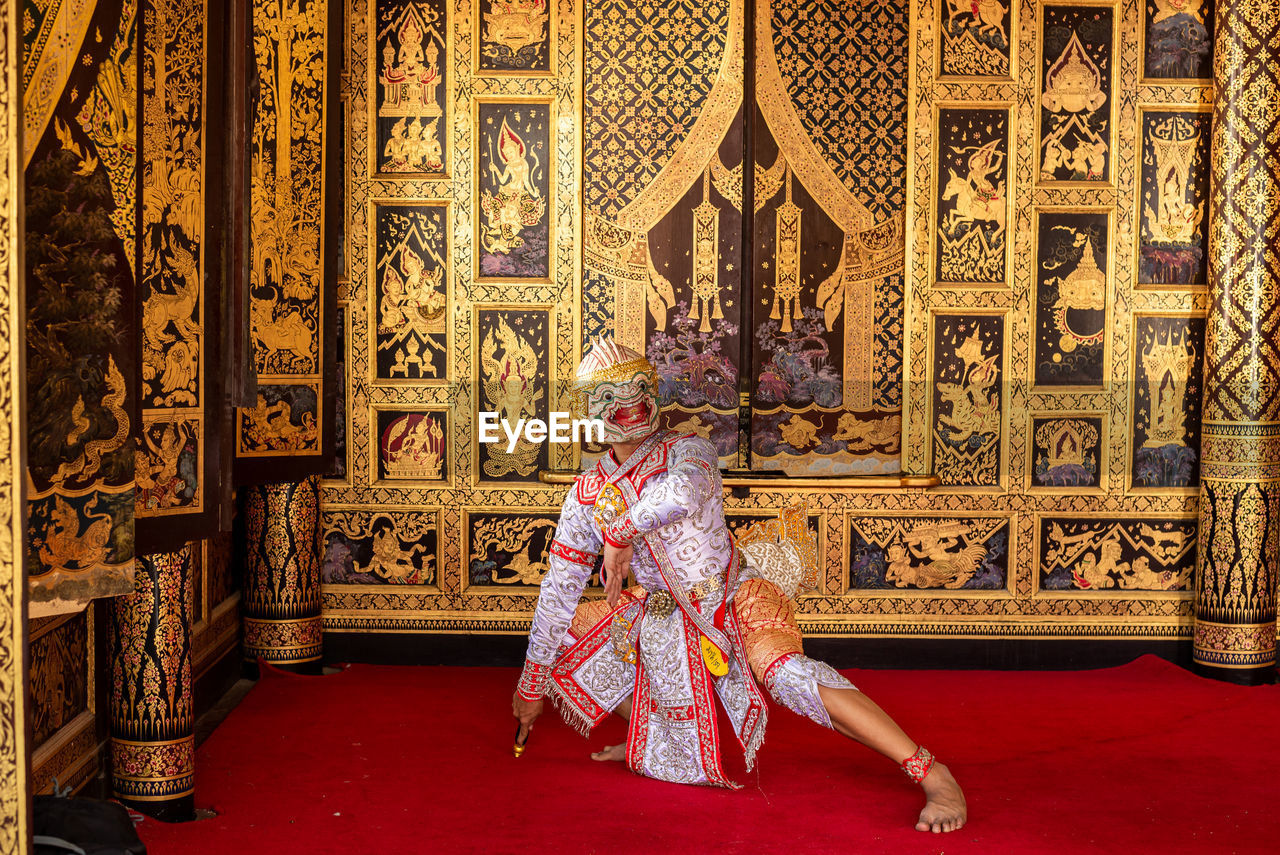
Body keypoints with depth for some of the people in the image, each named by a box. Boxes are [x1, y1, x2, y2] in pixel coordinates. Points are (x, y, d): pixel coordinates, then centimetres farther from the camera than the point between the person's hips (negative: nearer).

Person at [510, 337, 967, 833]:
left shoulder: (687, 452, -11)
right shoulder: (588, 494, 2)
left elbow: (682, 493, -38)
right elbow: (559, 588, 6)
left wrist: (621, 532, -25)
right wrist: (531, 687, 8)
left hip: (734, 602, -6)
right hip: (661, 618, 6)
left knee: (784, 672, -34)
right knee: (563, 636, 5)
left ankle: (934, 776, -36)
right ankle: (650, 736, 21)